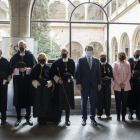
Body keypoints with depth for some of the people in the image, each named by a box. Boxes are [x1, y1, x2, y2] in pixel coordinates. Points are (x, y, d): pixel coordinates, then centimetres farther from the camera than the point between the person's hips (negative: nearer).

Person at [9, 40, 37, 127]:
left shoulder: (30, 55, 3)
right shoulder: (15, 57, 8)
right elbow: (11, 68, 4)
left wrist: (26, 69, -15)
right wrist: (18, 70, -12)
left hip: (28, 80, -1)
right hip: (18, 81, 1)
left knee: (28, 98, 4)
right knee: (18, 99, 3)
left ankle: (28, 117, 18)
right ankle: (19, 118, 16)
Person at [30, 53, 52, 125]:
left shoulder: (48, 67, 7)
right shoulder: (35, 67, 9)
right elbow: (32, 77, 8)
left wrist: (50, 82, -10)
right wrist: (34, 82, -10)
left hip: (46, 87, 0)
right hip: (37, 88, 0)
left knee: (46, 103, 1)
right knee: (38, 103, 2)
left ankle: (45, 119, 12)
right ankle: (40, 118, 13)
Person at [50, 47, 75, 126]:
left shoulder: (71, 62, 5)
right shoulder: (56, 62, 3)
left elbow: (73, 72, 5)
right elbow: (52, 73, 3)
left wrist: (70, 77, -14)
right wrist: (57, 79, -10)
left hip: (69, 84, 0)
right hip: (59, 84, 0)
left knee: (68, 101, 4)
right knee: (58, 101, 3)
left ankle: (67, 119, 16)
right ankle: (58, 118, 20)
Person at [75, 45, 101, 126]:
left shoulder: (96, 60, 9)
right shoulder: (81, 60, 1)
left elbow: (98, 73, 9)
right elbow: (78, 73, -2)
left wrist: (99, 83, 3)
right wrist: (78, 83, -8)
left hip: (94, 85, 2)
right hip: (84, 84, -2)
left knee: (93, 102, 8)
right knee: (84, 102, 6)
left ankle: (92, 118, 21)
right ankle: (84, 118, 18)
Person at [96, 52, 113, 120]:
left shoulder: (109, 66, 9)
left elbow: (112, 74, 13)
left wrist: (109, 79, -6)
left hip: (107, 84, 3)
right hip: (100, 84, -3)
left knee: (108, 99, 6)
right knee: (99, 99, 1)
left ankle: (108, 113, 18)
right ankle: (99, 114, 12)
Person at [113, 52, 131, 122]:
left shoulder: (127, 64, 12)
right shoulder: (115, 64, 7)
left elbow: (129, 74, 4)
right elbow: (115, 74, -2)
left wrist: (124, 83, -8)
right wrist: (120, 83, -11)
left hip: (125, 86, 1)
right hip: (117, 86, -1)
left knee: (124, 102, 3)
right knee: (118, 102, 3)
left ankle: (123, 116, 11)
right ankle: (118, 116, 12)